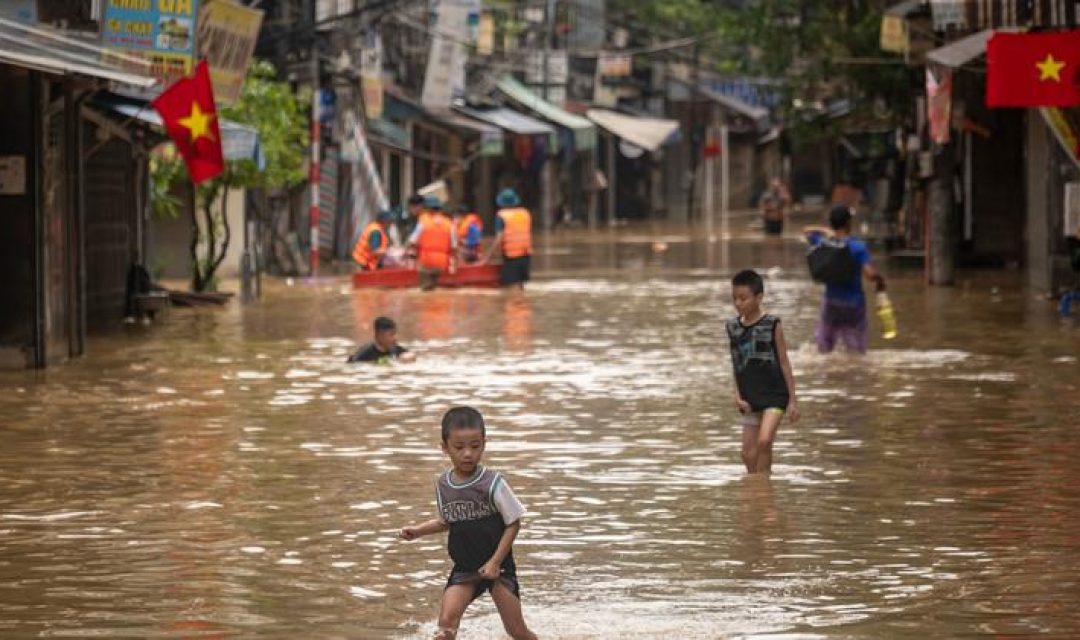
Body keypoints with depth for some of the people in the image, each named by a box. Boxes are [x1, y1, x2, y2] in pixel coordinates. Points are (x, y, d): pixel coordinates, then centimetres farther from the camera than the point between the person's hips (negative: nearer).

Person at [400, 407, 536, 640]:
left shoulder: (492, 483, -17)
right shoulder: (443, 485, -2)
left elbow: (513, 523, -10)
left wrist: (495, 562, -14)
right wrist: (418, 530, 1)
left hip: (497, 566, -3)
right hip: (464, 568, 3)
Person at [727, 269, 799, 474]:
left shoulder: (772, 325, -8)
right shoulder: (733, 327, 4)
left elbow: (784, 363, -3)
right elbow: (737, 365, 10)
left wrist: (793, 400, -3)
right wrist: (738, 395, -2)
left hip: (774, 394, -5)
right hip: (750, 398, 5)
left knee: (764, 440, -22)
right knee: (748, 453, 5)